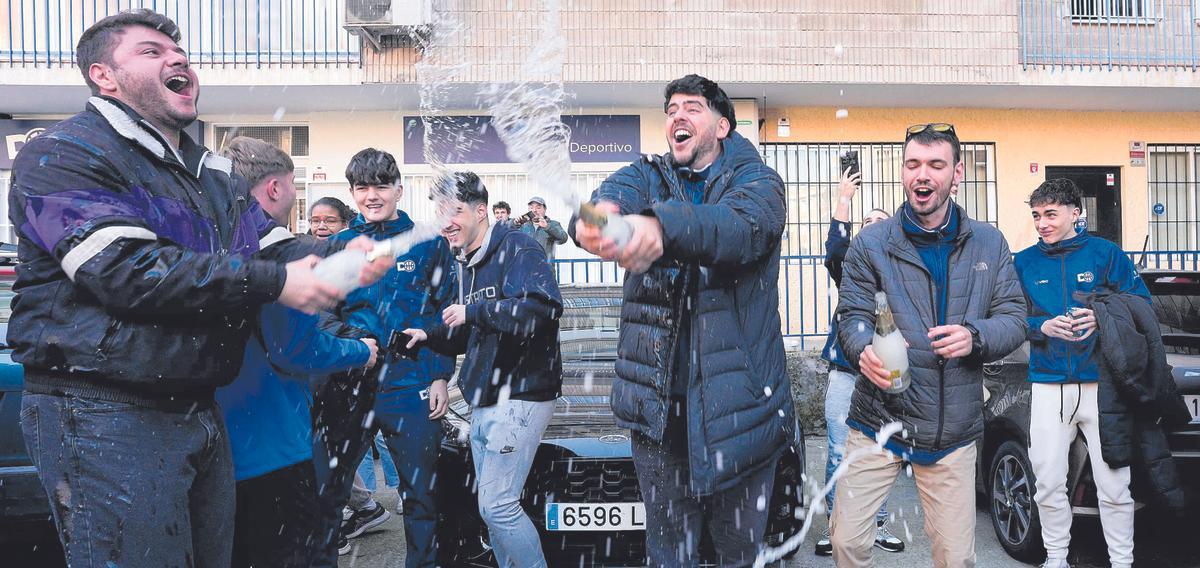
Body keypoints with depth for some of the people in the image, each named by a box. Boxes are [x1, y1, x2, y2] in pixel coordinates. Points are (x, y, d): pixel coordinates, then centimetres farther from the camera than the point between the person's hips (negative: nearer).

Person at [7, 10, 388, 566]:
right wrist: (275, 282, -23)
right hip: (102, 416, -7)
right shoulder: (64, 155, -8)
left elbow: (274, 245, 10)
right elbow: (124, 269, -22)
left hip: (199, 409, 8)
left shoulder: (215, 174, 17)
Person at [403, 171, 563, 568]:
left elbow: (543, 308, -30)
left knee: (497, 505, -9)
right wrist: (429, 335, 9)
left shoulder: (517, 248, -12)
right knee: (491, 506, 14)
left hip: (519, 397, -9)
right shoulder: (466, 263, 16)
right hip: (483, 401, 9)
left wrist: (473, 311, -22)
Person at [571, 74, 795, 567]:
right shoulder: (646, 175, 8)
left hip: (737, 402, -2)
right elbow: (612, 195, -17)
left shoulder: (757, 181, -1)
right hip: (658, 403, 2)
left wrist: (659, 226, -47)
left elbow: (741, 225, -26)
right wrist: (597, 216, -43)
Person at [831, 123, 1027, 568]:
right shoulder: (871, 244, -1)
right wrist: (864, 349, -28)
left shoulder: (988, 244, 6)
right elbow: (852, 315, -4)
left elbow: (1014, 319, 4)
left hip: (953, 431, 2)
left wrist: (975, 337, -19)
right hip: (878, 420, -1)